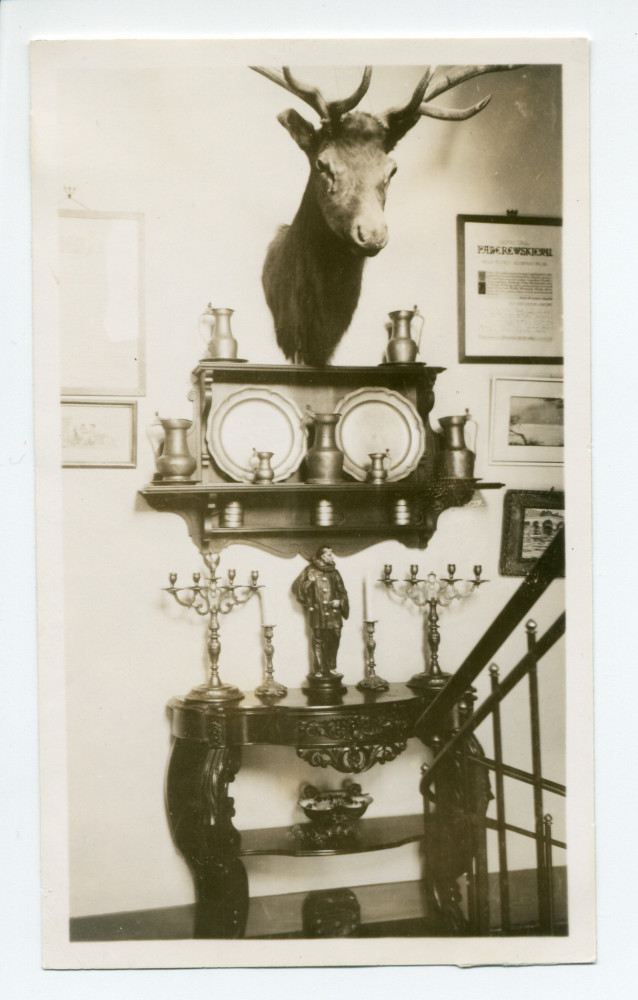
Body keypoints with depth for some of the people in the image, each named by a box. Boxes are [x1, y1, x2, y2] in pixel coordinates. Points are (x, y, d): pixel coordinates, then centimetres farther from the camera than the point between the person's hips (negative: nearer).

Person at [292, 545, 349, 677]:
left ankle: (331, 668, 12)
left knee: (333, 641, 1)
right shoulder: (310, 570, 3)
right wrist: (309, 582, -12)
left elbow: (342, 592, 17)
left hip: (333, 612, 3)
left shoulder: (334, 572, 13)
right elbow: (296, 587, 2)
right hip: (317, 613, -3)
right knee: (318, 641, -4)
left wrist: (339, 601, -2)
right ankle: (319, 669, 1)